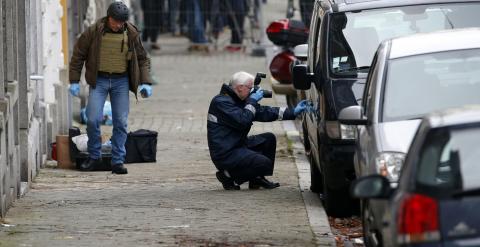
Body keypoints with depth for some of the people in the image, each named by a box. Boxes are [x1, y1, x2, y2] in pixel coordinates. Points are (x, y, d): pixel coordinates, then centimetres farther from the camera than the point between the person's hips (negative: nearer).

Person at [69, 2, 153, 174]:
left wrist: (145, 83, -2)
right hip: (99, 80, -2)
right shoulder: (94, 32, -7)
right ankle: (94, 157, 10)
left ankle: (118, 161, 6)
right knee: (93, 119, -9)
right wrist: (74, 81, -3)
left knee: (121, 122, -1)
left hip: (121, 81, 2)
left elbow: (143, 59, 9)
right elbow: (78, 55, 1)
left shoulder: (131, 34, -1)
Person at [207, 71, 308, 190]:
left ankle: (257, 178, 12)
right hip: (225, 154, -10)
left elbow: (263, 112, 13)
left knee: (269, 139, 11)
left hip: (237, 145, 10)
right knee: (264, 163, -19)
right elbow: (243, 121, -27)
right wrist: (252, 101, -14)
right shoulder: (221, 102, -17)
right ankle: (228, 176, -5)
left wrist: (293, 112, 7)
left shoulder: (238, 100, 14)